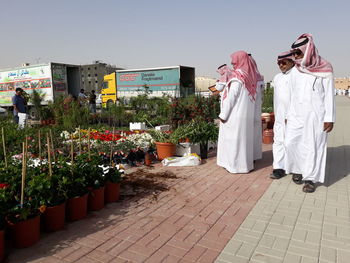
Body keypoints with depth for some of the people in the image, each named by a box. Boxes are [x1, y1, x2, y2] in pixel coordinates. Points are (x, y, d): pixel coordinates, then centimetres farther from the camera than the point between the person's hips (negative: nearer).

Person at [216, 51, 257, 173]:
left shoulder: (237, 76, -14)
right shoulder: (249, 75, 9)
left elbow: (231, 97, -17)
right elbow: (249, 96, 11)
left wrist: (223, 114, -12)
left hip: (235, 114, -8)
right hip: (247, 114, 8)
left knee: (234, 139, 0)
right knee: (244, 138, 14)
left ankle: (236, 165, 8)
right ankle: (245, 163, 22)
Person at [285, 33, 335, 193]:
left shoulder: (324, 69, -4)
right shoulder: (295, 71, 9)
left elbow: (329, 95, -4)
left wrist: (330, 118, -9)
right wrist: (289, 115, 12)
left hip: (316, 115, -4)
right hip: (297, 115, 4)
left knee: (313, 146, -1)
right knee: (291, 143, -1)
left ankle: (310, 178, 12)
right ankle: (298, 168, 21)